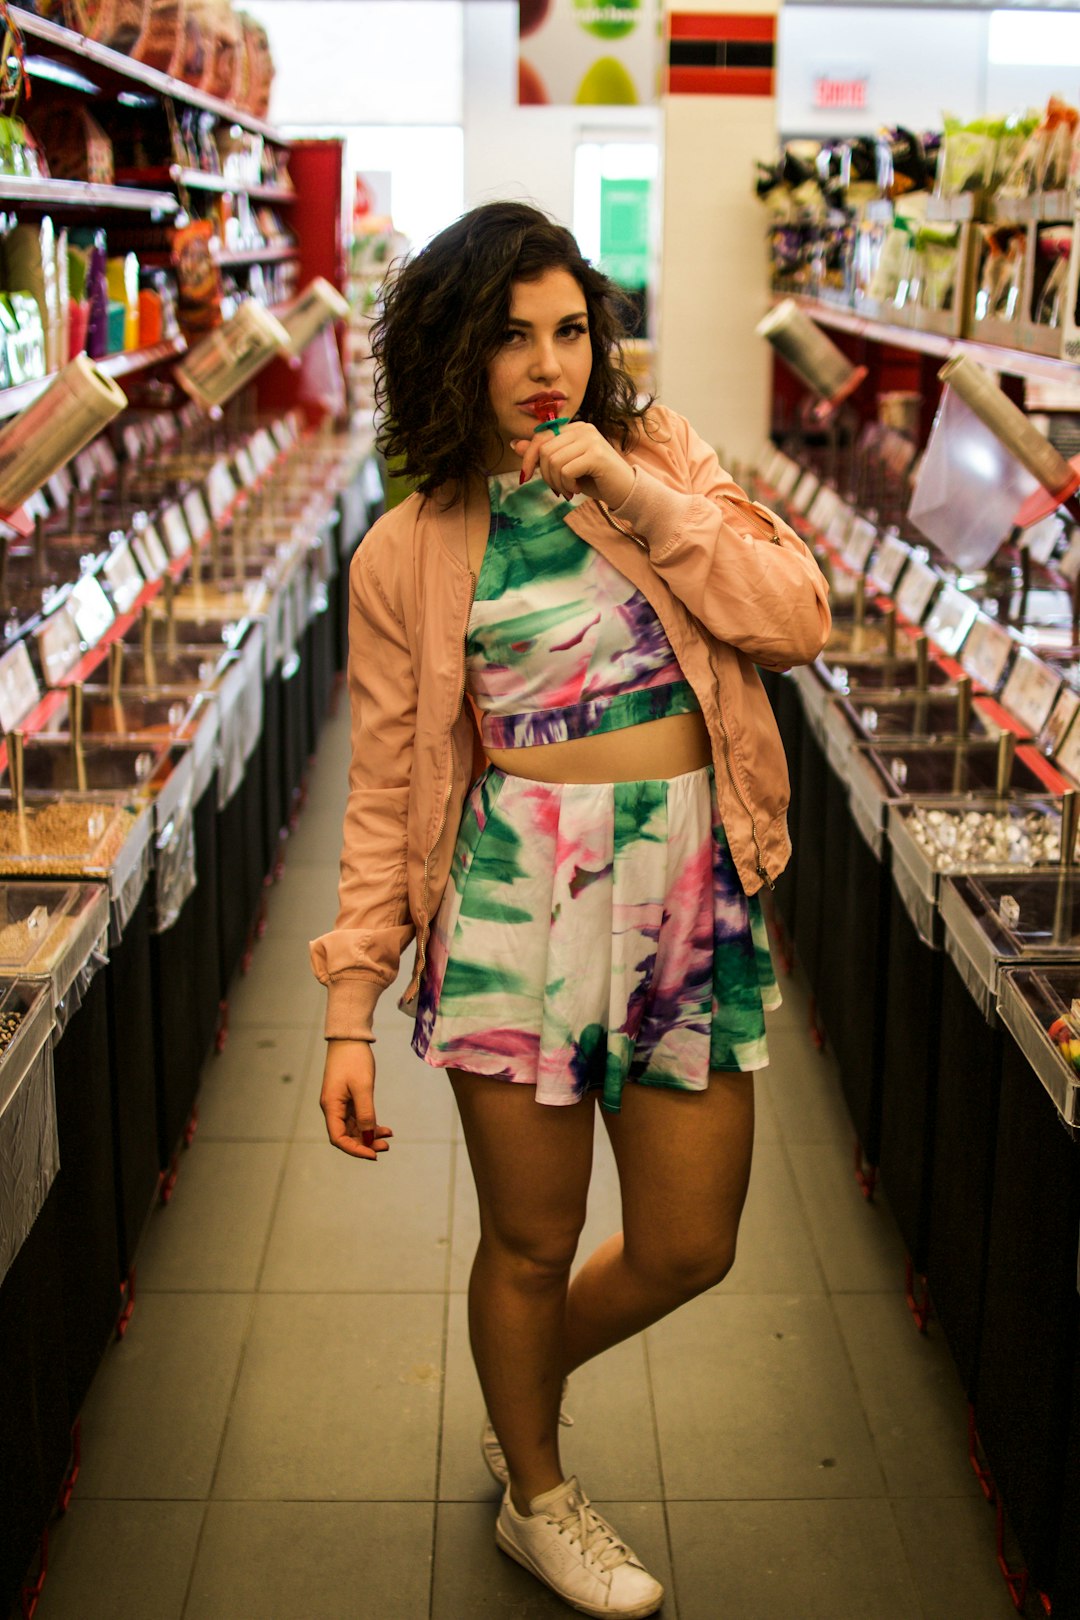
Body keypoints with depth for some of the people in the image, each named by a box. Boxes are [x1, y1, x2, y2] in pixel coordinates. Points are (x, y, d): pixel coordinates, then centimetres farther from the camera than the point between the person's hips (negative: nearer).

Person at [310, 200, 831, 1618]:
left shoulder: (663, 458, 7)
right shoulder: (409, 555, -1)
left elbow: (802, 622, -4)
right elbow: (386, 792, 1)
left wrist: (640, 497, -12)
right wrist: (351, 1010, -3)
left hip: (695, 900, 3)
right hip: (522, 904, -3)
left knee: (687, 1249, 11)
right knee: (532, 1240, 10)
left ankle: (523, 1387, 43)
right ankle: (537, 1499, 39)